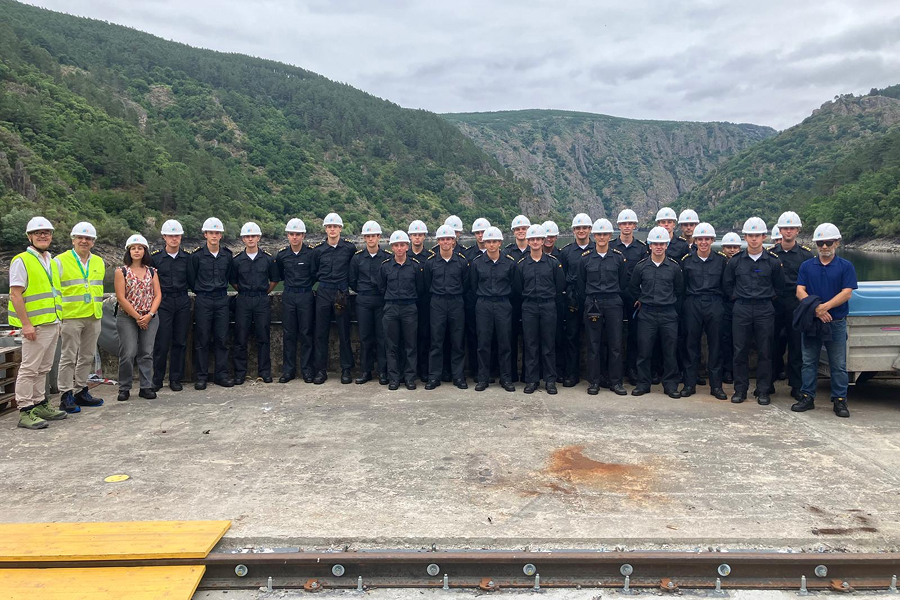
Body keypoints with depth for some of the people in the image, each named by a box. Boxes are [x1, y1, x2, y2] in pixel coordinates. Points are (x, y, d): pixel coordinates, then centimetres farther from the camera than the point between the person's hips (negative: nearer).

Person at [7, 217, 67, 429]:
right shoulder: (22, 261, -8)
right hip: (35, 325, -8)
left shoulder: (53, 262, 16)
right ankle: (25, 412, 1)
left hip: (52, 324, 8)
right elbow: (15, 295, -13)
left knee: (43, 369, 14)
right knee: (29, 369, -4)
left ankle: (39, 405, 23)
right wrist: (26, 324, -19)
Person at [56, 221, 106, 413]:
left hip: (93, 318, 5)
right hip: (70, 317, -5)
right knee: (68, 358, -2)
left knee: (87, 357, 11)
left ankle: (80, 391, 21)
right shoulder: (60, 261, -2)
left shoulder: (99, 262, 13)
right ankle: (66, 396, 4)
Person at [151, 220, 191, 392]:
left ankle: (176, 379, 14)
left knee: (180, 342, 5)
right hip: (163, 302, -2)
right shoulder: (155, 258, 2)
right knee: (161, 343, -3)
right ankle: (157, 380, 9)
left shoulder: (187, 257, 6)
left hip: (182, 302, 2)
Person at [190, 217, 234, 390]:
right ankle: (201, 376, 8)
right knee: (202, 340, 1)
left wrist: (220, 290, 13)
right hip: (203, 301, -2)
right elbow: (192, 279, 4)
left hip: (222, 299, 3)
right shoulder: (197, 255, -4)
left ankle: (222, 374, 12)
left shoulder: (227, 255, 5)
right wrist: (201, 292, 10)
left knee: (222, 338, 5)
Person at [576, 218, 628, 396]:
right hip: (592, 305, 0)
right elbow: (580, 285, 8)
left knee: (615, 344, 2)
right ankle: (593, 382, 12)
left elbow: (623, 283, 11)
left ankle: (615, 381, 12)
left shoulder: (619, 257, 4)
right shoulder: (585, 258, 3)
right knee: (593, 344, 3)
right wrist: (586, 304, 8)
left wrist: (614, 298, 11)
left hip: (613, 304, 1)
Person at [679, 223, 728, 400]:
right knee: (691, 344, 3)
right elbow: (682, 285, 7)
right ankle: (690, 384, 11)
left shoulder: (721, 260, 4)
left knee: (715, 345, 4)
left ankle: (716, 385, 13)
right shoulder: (686, 260, 3)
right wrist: (682, 304, 1)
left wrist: (723, 303, 2)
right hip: (692, 305, 0)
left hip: (714, 306, 0)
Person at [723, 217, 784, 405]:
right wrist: (738, 298, 8)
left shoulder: (773, 261, 2)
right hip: (741, 310, 1)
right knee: (740, 351, 2)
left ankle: (763, 391, 12)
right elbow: (727, 284, 14)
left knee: (765, 352, 2)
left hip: (764, 310, -1)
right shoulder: (735, 261, 4)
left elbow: (779, 286, 12)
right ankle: (740, 389, 12)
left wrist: (766, 298, 7)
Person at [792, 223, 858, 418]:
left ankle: (840, 400, 13)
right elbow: (800, 291, -2)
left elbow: (847, 293, -9)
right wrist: (815, 308, -18)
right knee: (809, 362, 8)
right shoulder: (807, 266, 7)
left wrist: (824, 306, -21)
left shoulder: (846, 267, 1)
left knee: (838, 365, 4)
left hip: (836, 323, -2)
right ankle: (807, 397, 16)